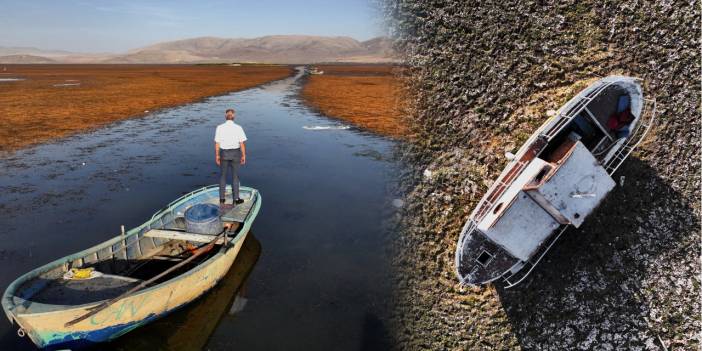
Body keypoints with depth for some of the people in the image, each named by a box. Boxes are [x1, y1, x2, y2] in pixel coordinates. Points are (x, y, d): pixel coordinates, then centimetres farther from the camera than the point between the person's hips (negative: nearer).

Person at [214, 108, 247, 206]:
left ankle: (222, 199, 21)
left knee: (223, 176, 16)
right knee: (235, 176, 10)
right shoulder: (238, 128, -11)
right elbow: (242, 143, -10)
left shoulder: (219, 127, -8)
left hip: (224, 153, 1)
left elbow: (217, 143, -5)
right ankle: (235, 199, 16)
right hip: (235, 153, -1)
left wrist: (217, 155, 6)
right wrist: (244, 156, 1)